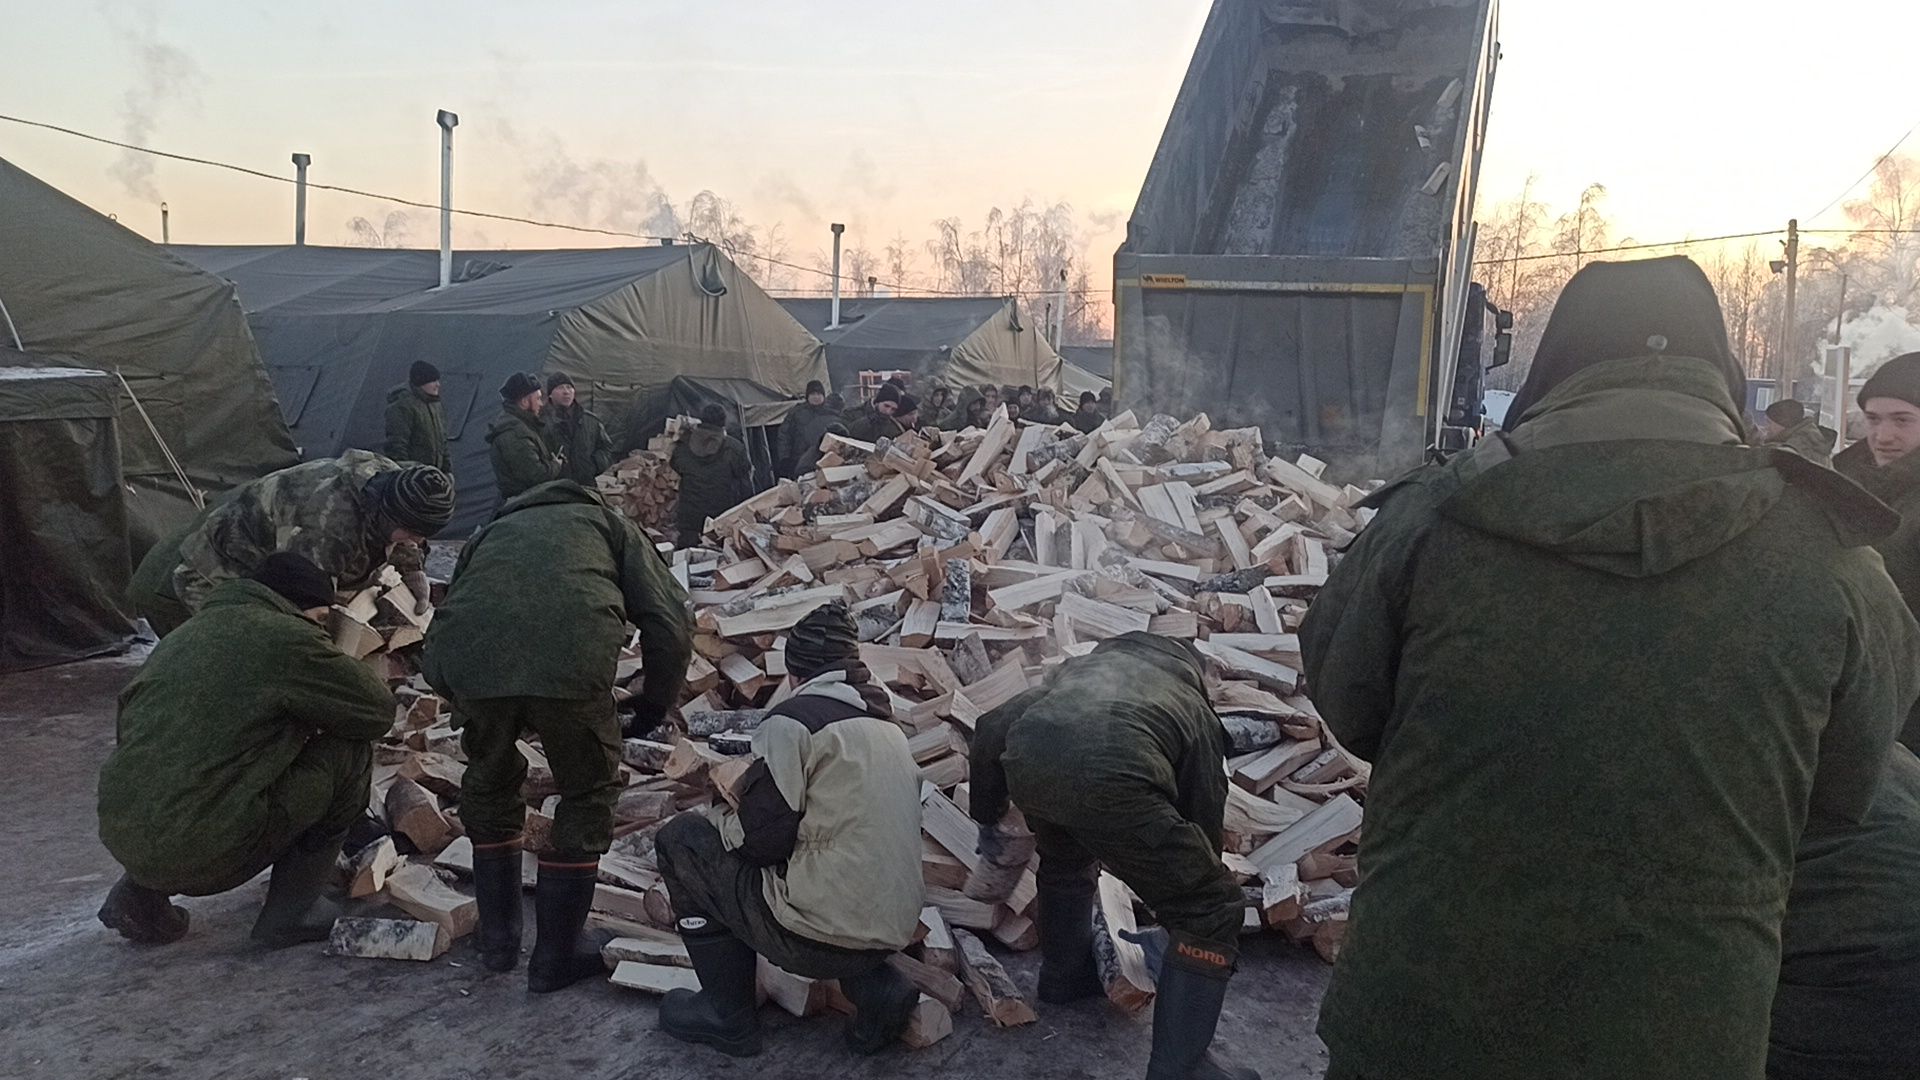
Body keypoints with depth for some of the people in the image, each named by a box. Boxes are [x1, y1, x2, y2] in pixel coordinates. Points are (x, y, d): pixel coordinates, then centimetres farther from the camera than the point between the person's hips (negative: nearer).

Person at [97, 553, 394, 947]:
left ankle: (141, 896, 20)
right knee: (348, 751, 4)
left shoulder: (182, 636, 17)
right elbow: (379, 710, 0)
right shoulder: (288, 638, -7)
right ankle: (290, 912, 11)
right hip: (203, 852, -8)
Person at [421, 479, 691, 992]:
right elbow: (669, 622, 17)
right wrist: (654, 705, 29)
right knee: (588, 795, 20)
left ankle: (497, 939, 40)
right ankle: (556, 956, 26)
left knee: (490, 783, 29)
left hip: (468, 660, 3)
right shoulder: (607, 523, 32)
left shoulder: (489, 533, 39)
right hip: (572, 659, -3)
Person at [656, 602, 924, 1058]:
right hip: (894, 931, 8)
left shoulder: (793, 718, -9)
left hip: (821, 936, -8)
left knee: (681, 838, 8)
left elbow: (761, 839, -11)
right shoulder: (887, 724, 14)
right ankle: (876, 988, 14)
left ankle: (727, 1016, 14)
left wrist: (721, 819, 9)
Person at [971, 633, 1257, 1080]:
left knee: (1065, 859, 39)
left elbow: (990, 731, 33)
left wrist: (987, 820, 46)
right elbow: (1205, 817, 37)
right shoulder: (1195, 710, 34)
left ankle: (1064, 975, 53)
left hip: (1025, 759, 5)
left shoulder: (1080, 668, 42)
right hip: (1110, 775, -4)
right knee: (1211, 912, 13)